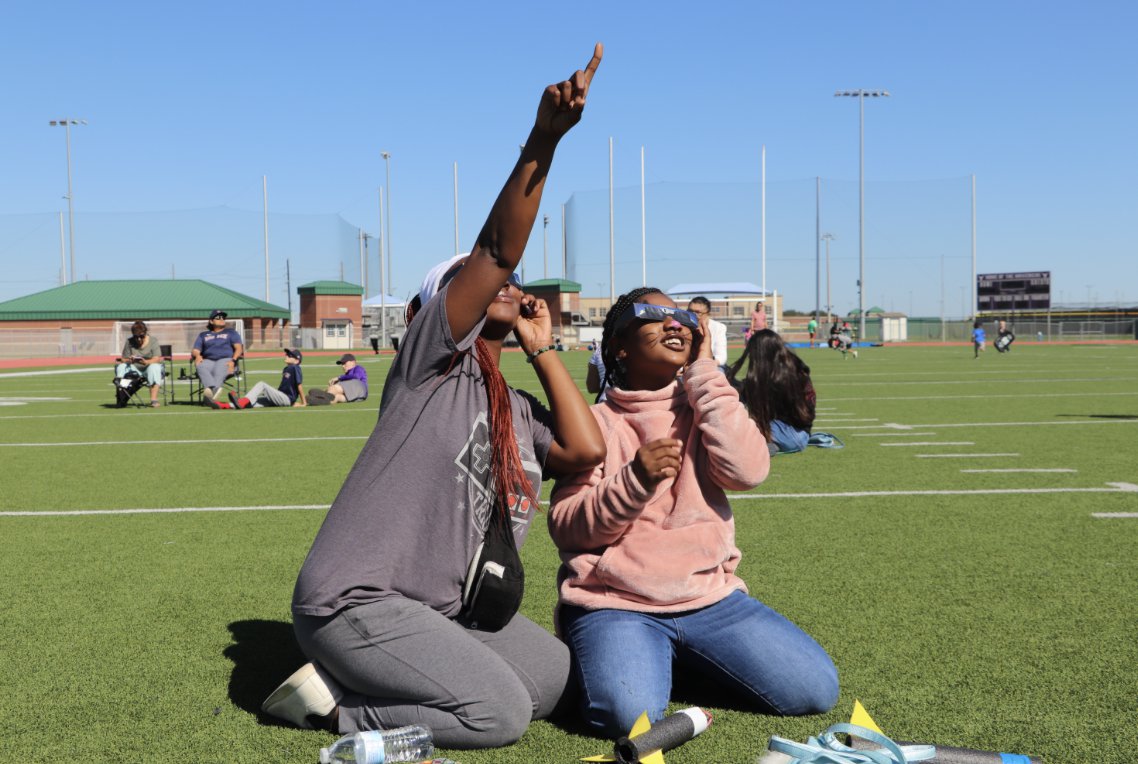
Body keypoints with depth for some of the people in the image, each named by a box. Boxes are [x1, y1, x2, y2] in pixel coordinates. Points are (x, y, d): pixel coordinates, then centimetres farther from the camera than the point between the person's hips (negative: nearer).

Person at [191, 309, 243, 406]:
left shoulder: (231, 332, 24)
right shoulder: (203, 335, 30)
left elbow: (239, 348, 8)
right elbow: (194, 351, 20)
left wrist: (233, 360, -13)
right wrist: (197, 355, -6)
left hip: (226, 360, -2)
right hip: (208, 361, 2)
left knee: (219, 367, -39)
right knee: (200, 366, -35)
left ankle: (209, 395, -62)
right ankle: (211, 389, -60)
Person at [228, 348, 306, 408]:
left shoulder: (295, 368, -10)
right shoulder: (286, 369, 19)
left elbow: (299, 384, -12)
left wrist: (303, 403, -13)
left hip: (287, 399, -9)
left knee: (262, 384, -19)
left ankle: (243, 402, -30)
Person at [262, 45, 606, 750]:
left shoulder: (518, 411, 15)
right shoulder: (432, 358, -7)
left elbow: (586, 450, -5)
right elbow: (497, 249, -22)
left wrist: (542, 348, 4)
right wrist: (541, 142, -34)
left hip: (447, 608, 9)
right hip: (354, 601, -9)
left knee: (556, 678, 6)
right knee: (499, 713, -17)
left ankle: (359, 686, 11)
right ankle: (330, 703, 1)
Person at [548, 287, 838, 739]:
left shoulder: (703, 409, 12)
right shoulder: (595, 421, 4)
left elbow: (746, 472, -10)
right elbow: (567, 529, -4)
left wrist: (704, 372, -5)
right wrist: (634, 481, -21)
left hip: (709, 597, 3)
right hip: (613, 603, -3)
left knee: (816, 688, -11)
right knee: (630, 715, -31)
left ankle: (688, 662, 13)